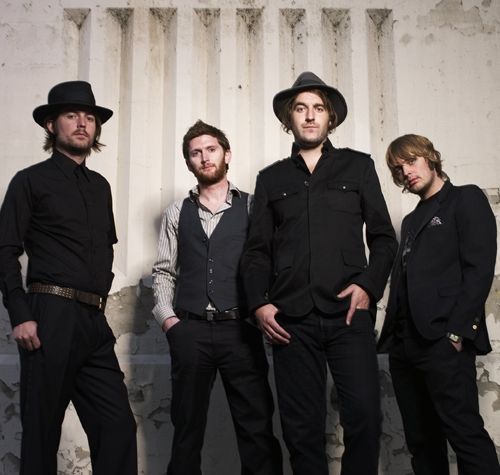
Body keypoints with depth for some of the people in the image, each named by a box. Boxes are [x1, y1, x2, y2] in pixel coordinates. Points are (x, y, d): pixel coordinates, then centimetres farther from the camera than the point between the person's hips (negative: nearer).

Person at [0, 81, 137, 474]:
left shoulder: (100, 186, 18)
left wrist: (100, 296, 12)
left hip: (95, 322, 5)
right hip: (51, 317, -5)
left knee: (118, 425, 2)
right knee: (42, 430, 4)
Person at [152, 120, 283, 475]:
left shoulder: (252, 207, 6)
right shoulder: (177, 212, 13)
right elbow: (163, 271, 11)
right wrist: (167, 317, -1)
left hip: (240, 329, -2)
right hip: (189, 331, 2)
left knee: (256, 426, 1)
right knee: (187, 426, 10)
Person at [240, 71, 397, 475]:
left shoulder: (358, 166, 13)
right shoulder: (271, 179, 16)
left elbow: (383, 237, 9)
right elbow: (257, 251, 12)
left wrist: (369, 285, -6)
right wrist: (259, 304, 0)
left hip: (349, 313, -1)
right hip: (291, 320, 1)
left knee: (364, 416, -9)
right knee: (302, 427, 4)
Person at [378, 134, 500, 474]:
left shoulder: (466, 200, 5)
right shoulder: (412, 220, 25)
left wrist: (456, 332, -16)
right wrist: (392, 336, 8)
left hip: (443, 341, -7)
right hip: (405, 344, 7)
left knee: (466, 434, -10)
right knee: (421, 440, 8)